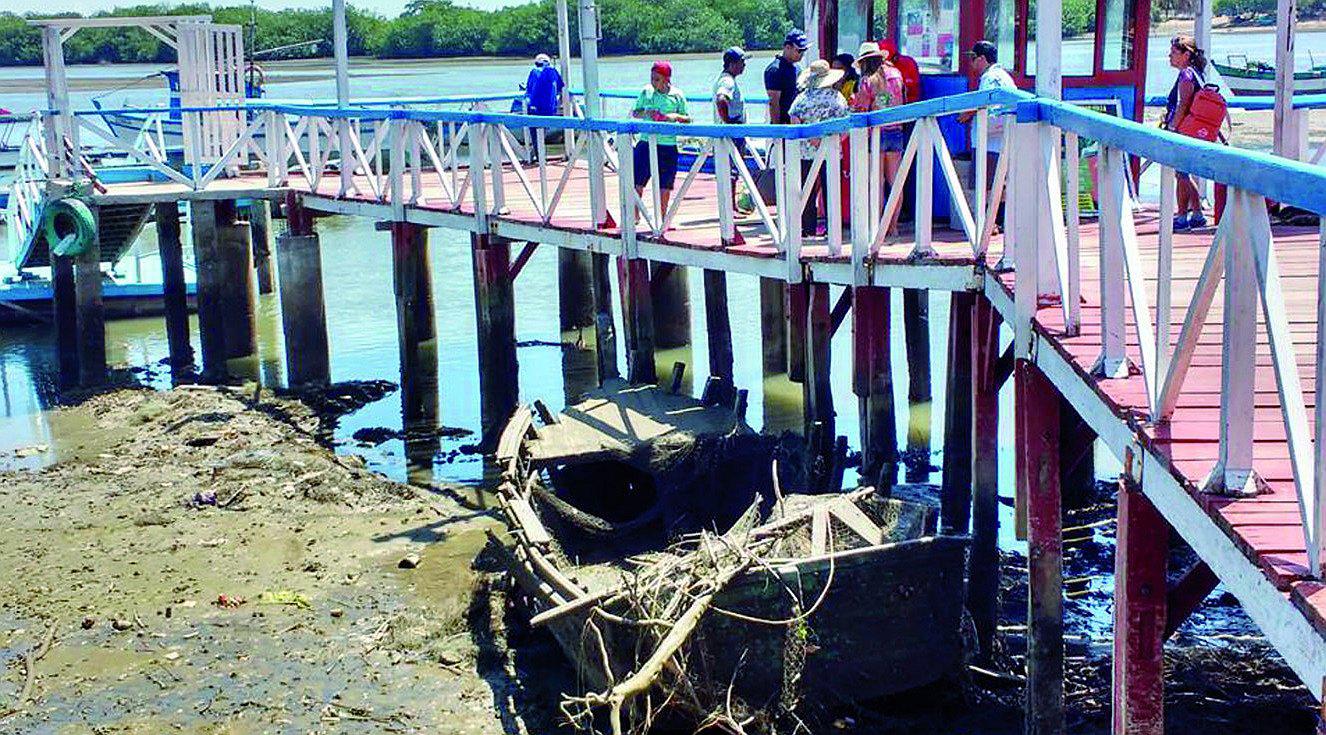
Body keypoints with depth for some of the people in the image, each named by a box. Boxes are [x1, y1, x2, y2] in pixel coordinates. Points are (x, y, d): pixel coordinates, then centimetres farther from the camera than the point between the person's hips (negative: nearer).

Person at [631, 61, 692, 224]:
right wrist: (644, 113, -11)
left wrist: (676, 116, -17)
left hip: (668, 145, -1)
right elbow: (634, 113, 10)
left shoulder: (677, 95, -2)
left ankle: (662, 217, 21)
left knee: (665, 185, 6)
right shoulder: (646, 92, 2)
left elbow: (688, 119, 3)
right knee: (637, 181, 0)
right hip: (646, 142, 1)